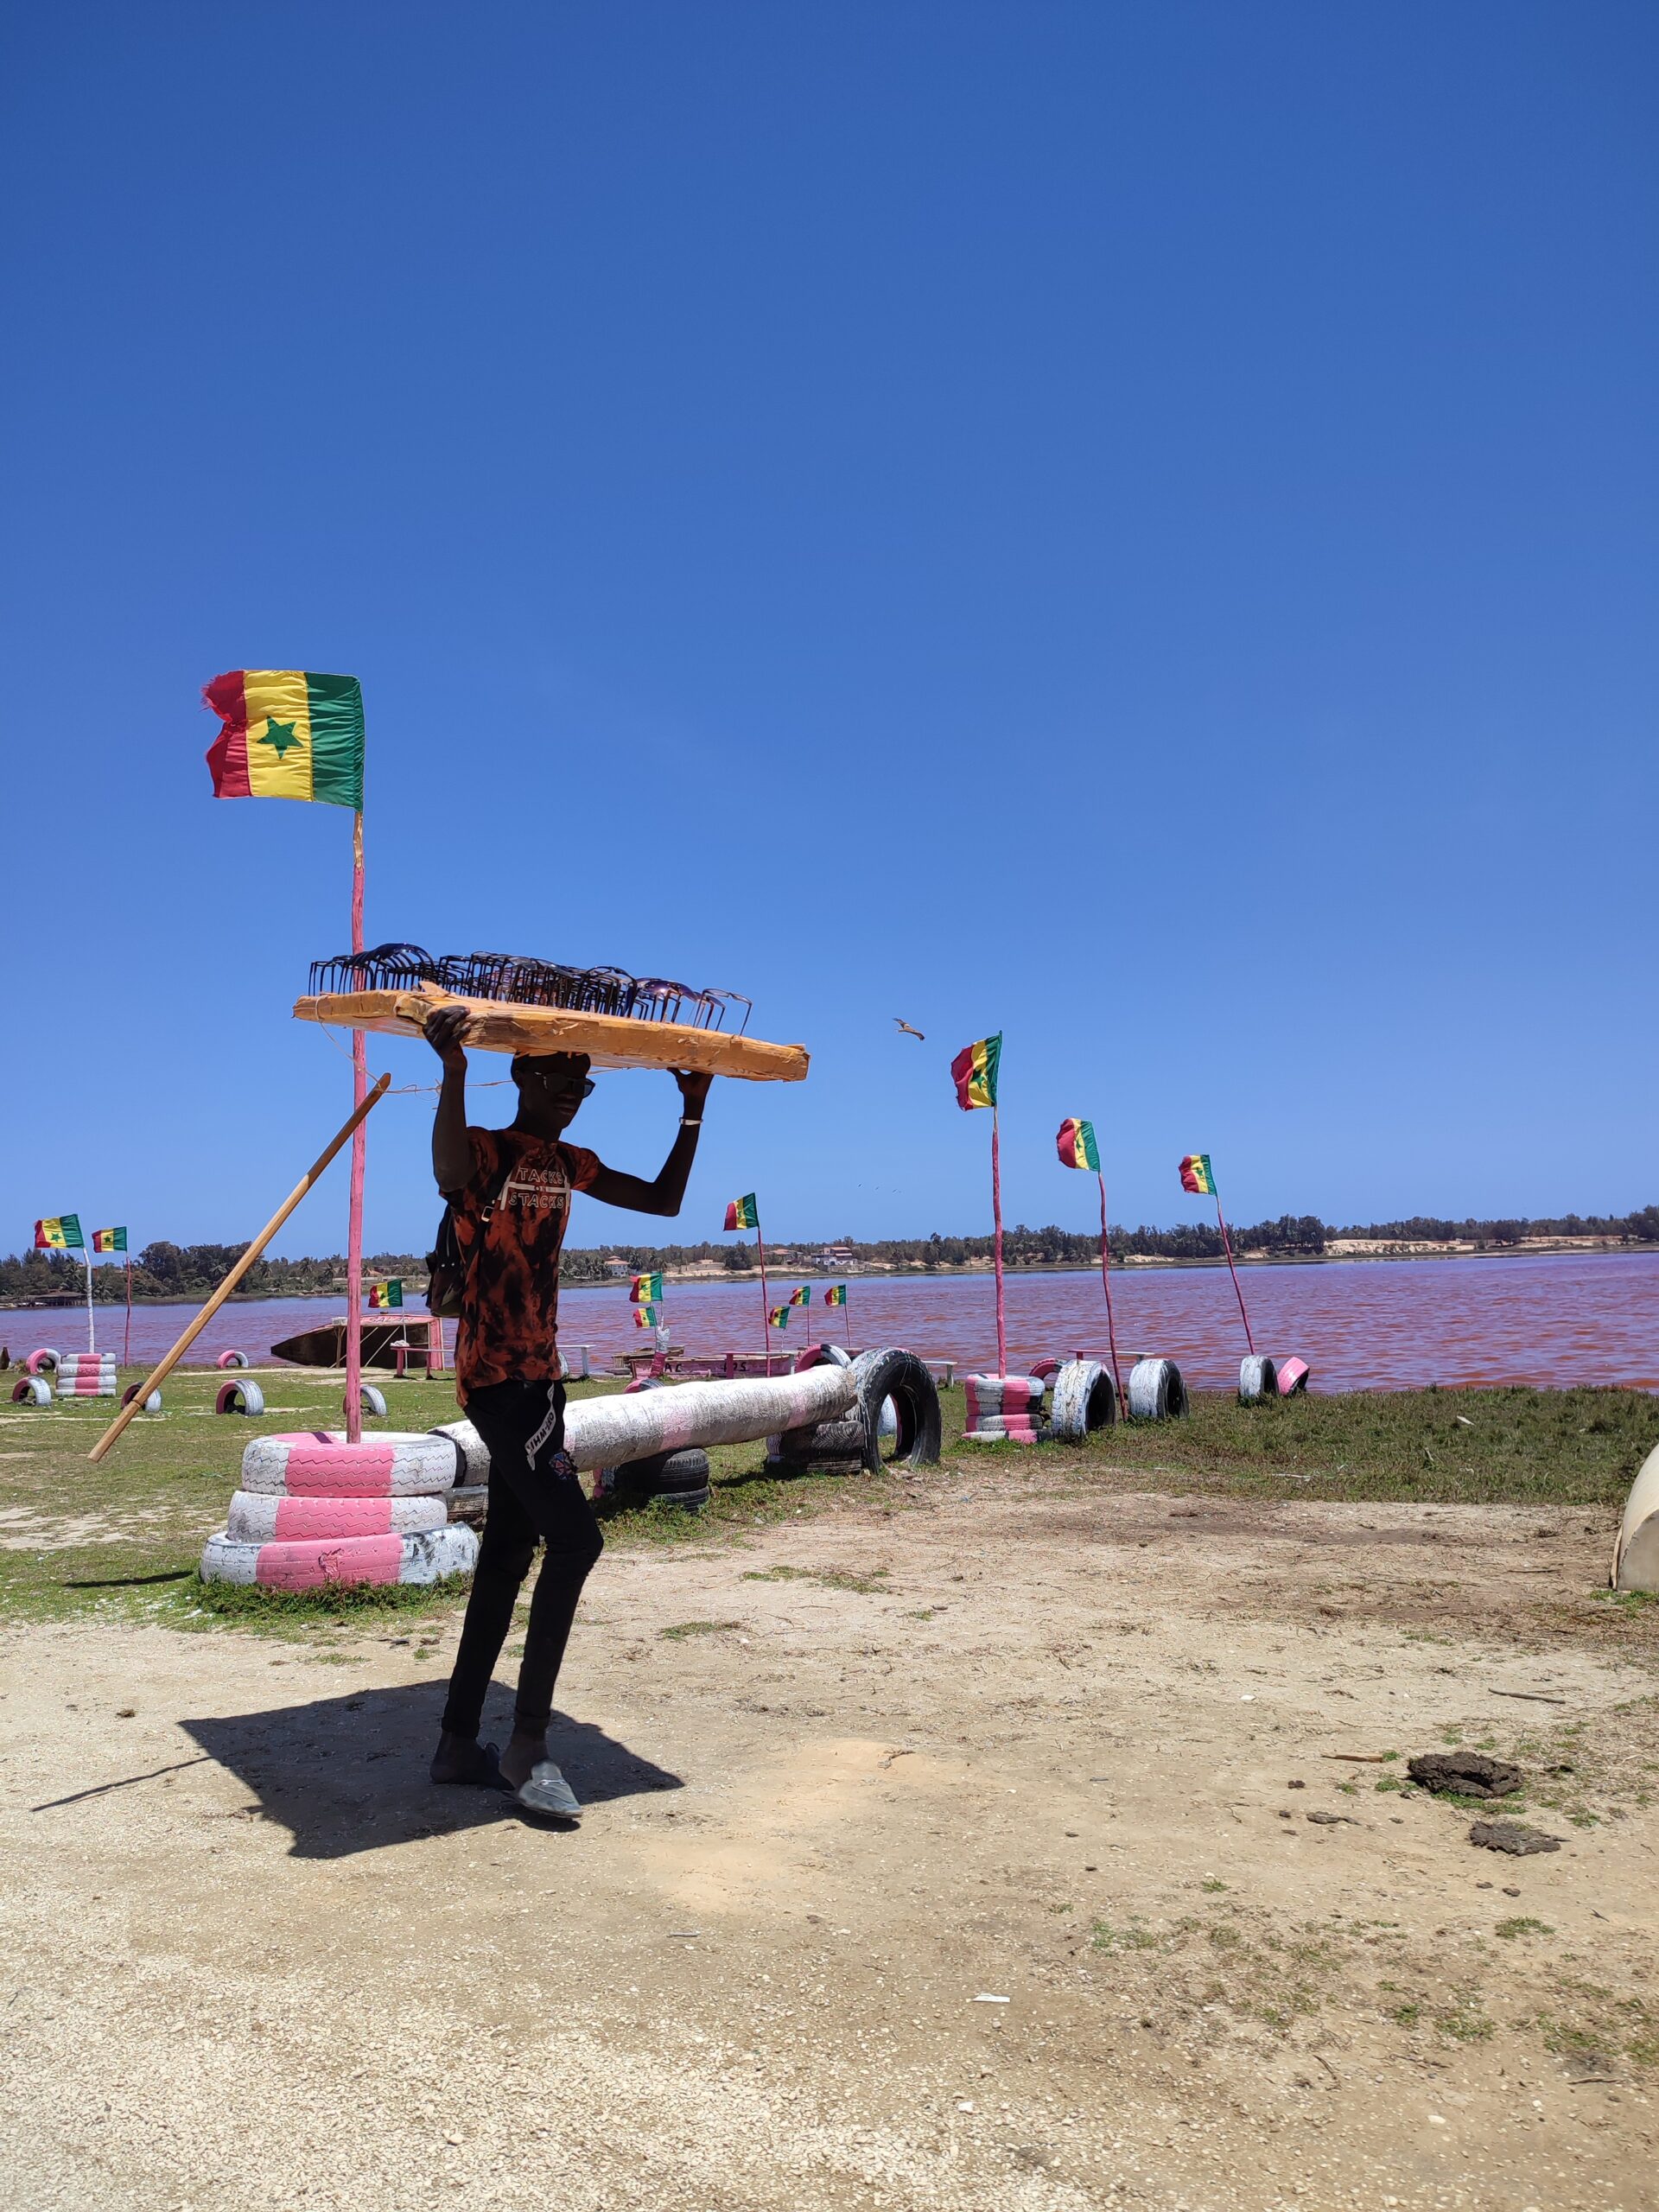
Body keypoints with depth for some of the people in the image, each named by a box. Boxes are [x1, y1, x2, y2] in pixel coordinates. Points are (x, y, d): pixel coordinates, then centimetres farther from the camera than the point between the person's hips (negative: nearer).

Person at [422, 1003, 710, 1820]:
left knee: (508, 1555, 11)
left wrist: (693, 1111, 14)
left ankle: (459, 1744, 22)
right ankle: (527, 1743, -6)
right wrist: (453, 1074, -51)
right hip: (494, 1377, -9)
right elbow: (449, 1175, -38)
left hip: (539, 1377, 9)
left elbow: (665, 1200, 19)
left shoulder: (570, 1165, 12)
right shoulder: (484, 1150, -12)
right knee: (575, 1536, -16)